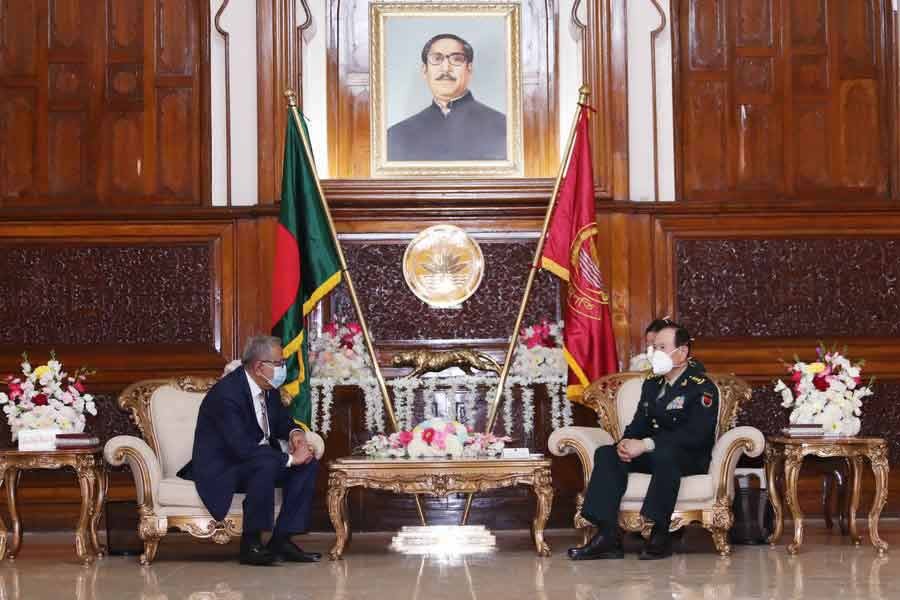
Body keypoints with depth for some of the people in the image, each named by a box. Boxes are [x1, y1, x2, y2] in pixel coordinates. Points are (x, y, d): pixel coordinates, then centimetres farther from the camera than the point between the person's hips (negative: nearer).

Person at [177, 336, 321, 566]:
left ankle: (282, 539, -8)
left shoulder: (269, 388, 2)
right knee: (266, 465, -36)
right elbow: (242, 448, -33)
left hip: (261, 461, 9)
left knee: (308, 464, -6)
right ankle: (251, 545, -25)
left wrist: (295, 432, -4)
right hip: (219, 469, -9)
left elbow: (281, 420, 21)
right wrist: (289, 459, -29)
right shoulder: (226, 394, -26)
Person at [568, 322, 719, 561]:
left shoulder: (702, 388, -10)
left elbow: (696, 435, -22)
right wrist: (626, 442, -13)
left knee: (664, 454, -39)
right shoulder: (651, 384, 15)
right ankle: (607, 536, -26)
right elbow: (638, 424, 14)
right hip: (651, 455, 7)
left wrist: (646, 445, -27)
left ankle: (660, 536, -33)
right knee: (606, 454, -16)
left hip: (691, 459, -7)